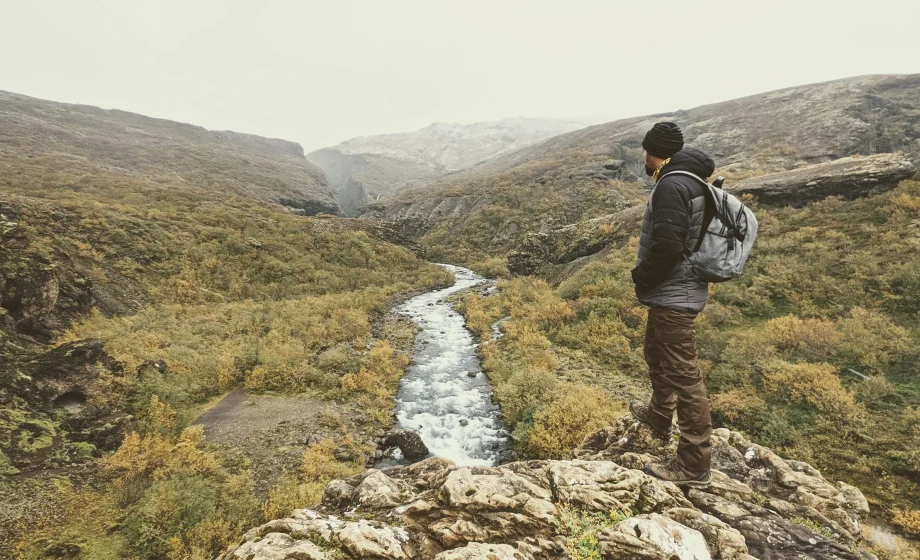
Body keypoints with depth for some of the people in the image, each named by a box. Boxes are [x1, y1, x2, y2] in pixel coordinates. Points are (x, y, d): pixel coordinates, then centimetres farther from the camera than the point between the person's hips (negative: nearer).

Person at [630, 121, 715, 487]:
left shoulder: (672, 186, -20)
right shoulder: (689, 180, 13)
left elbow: (666, 245, -28)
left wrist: (641, 277, -11)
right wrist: (648, 278, 16)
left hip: (673, 295, -11)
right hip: (673, 291, 11)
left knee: (683, 374, -4)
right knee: (656, 353, 27)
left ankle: (694, 465, 7)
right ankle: (659, 415, 49)